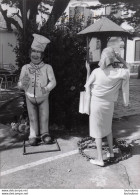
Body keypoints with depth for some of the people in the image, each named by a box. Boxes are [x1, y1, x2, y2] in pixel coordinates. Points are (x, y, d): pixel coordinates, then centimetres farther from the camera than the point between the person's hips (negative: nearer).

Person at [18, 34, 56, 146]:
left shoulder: (47, 67, -10)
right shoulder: (25, 68, -5)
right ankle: (34, 136, 23)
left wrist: (47, 88, -36)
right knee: (33, 117, 8)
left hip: (43, 97, -1)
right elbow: (19, 85, -4)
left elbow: (53, 81, -17)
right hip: (30, 98, 1)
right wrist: (23, 83, -27)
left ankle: (44, 134, 28)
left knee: (44, 117, 8)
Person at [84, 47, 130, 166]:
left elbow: (88, 86, -2)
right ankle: (111, 152, 36)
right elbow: (127, 68, 12)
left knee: (98, 131, 7)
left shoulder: (96, 72, -16)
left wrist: (88, 70, 6)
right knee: (108, 129, 25)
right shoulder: (118, 73, -10)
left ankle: (100, 159, 12)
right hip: (109, 104, 3)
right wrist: (119, 58, 0)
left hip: (97, 104, -3)